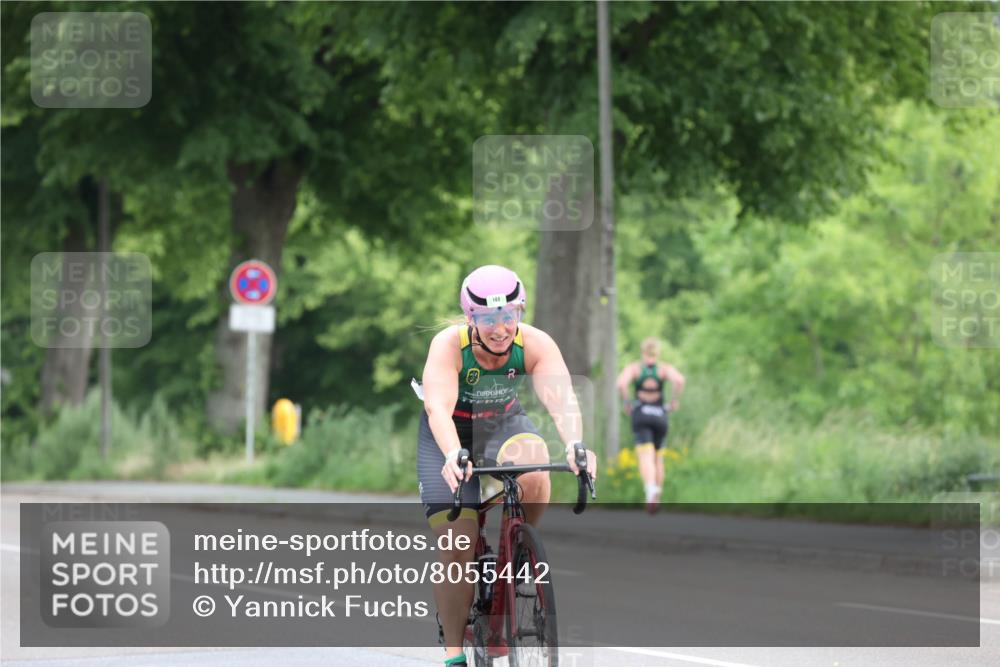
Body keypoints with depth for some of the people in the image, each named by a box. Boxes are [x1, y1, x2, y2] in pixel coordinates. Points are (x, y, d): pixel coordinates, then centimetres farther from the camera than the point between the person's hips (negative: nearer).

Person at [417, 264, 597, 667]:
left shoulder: (535, 344, -25)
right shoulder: (449, 345, -30)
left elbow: (561, 397, -39)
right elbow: (438, 406, -44)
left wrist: (575, 444, -59)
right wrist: (453, 455, -63)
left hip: (504, 424, 2)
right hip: (450, 435, -2)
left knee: (533, 471, -35)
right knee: (457, 548, -13)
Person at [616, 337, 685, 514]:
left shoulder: (633, 367, 8)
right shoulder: (665, 368, 8)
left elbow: (621, 383, -11)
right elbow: (679, 380, -13)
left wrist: (626, 402, 3)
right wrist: (675, 399, 2)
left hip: (640, 415, -2)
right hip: (660, 416, 2)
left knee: (646, 457, -18)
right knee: (657, 456, 24)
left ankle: (651, 490, -45)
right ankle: (656, 497, 22)